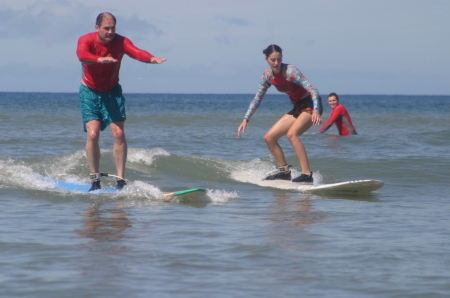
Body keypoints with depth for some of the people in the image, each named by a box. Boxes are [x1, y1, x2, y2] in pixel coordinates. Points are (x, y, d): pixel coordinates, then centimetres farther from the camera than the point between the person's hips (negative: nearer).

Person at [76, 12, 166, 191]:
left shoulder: (120, 42, -13)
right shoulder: (86, 40, -18)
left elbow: (136, 52, -32)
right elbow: (82, 55, -42)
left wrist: (151, 59, -55)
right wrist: (100, 59, -63)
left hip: (112, 91, 2)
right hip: (90, 92, -2)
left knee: (119, 133, -10)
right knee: (93, 133, -15)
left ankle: (121, 179, -5)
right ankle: (95, 180, -6)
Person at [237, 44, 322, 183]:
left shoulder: (290, 71, -21)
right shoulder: (267, 76, 1)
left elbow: (312, 90, -29)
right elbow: (257, 99, 12)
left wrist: (316, 111, -43)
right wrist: (245, 119, 4)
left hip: (310, 105, -8)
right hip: (297, 108, 8)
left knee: (291, 134, -31)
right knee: (269, 137, 4)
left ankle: (307, 174, -32)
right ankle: (284, 171, 16)